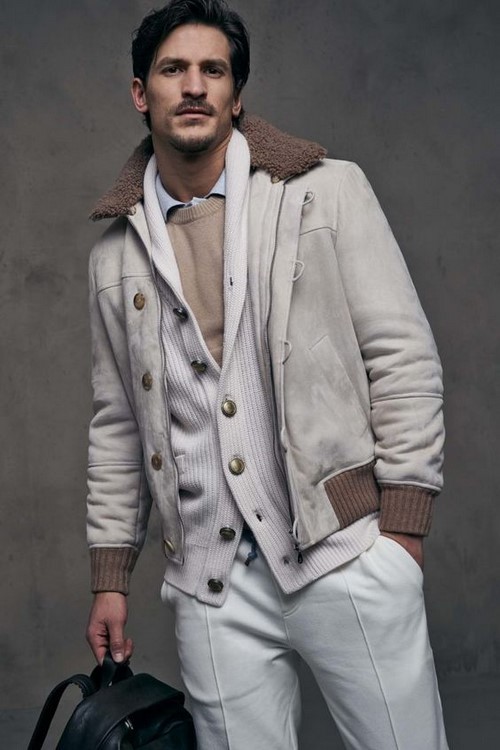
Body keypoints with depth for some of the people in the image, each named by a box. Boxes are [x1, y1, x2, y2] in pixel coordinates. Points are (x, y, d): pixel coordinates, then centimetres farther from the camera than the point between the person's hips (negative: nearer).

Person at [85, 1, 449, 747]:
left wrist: (399, 532, -8)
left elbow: (404, 359, -3)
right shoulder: (117, 252, 11)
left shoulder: (327, 191, 1)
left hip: (345, 554, -2)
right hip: (211, 583, 3)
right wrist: (110, 578, 13)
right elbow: (117, 425, 14)